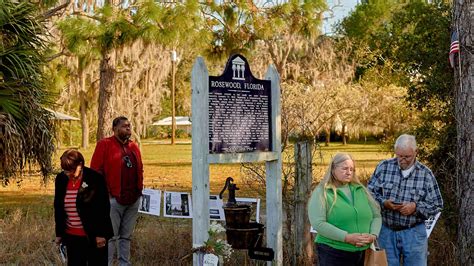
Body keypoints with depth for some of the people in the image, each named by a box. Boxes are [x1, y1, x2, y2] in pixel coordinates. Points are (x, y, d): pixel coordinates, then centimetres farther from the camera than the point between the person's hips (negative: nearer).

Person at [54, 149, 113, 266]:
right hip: (71, 236, 5)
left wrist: (101, 234, -11)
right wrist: (59, 233, 11)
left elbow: (104, 208, -10)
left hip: (93, 236, -5)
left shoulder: (95, 179, -12)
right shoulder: (61, 179, 3)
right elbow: (58, 208, 12)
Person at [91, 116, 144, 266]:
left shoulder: (134, 147, 15)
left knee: (126, 236, 12)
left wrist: (139, 189, 13)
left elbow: (140, 170, 24)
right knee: (111, 236, -3)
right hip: (113, 199, -6)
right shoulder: (105, 145, -4)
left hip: (133, 200, 6)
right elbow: (95, 170, -8)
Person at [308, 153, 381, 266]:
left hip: (362, 253, 5)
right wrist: (347, 237, -21)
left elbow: (376, 215, 13)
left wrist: (373, 235, -7)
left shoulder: (361, 190, 12)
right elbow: (318, 223, -16)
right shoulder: (322, 192, -5)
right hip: (333, 254, -5)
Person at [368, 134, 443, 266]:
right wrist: (384, 203, -17)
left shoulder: (426, 174, -3)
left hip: (414, 233, -1)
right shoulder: (383, 167, -1)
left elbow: (437, 205, -1)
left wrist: (416, 207, -18)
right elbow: (369, 193, 1)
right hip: (386, 230, 1)